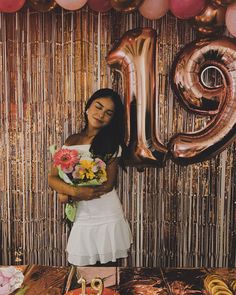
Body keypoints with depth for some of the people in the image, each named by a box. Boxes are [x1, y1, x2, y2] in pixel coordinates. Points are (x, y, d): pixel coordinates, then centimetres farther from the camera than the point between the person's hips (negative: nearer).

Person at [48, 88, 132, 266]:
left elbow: (108, 184, -11)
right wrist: (74, 191, -20)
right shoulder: (71, 141, 4)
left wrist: (68, 194, -14)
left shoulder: (112, 144, -5)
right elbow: (52, 178, -1)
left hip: (108, 217, -2)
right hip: (81, 218, 2)